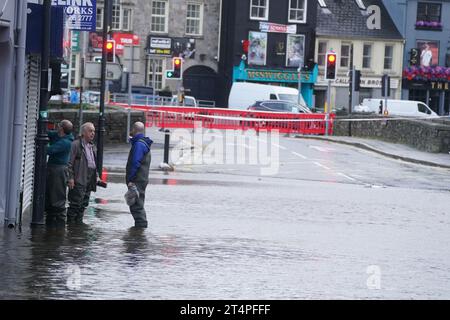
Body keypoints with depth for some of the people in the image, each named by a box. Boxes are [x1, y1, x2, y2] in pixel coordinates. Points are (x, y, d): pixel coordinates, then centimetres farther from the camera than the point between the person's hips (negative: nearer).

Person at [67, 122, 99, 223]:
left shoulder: (92, 146, 19)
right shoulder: (76, 145, -7)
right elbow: (70, 163, -11)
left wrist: (96, 176, 16)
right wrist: (71, 177, -16)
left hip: (89, 180, 8)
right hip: (79, 180, -8)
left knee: (84, 204, 11)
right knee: (75, 203, -7)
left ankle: (79, 222, 18)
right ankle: (70, 222, -2)